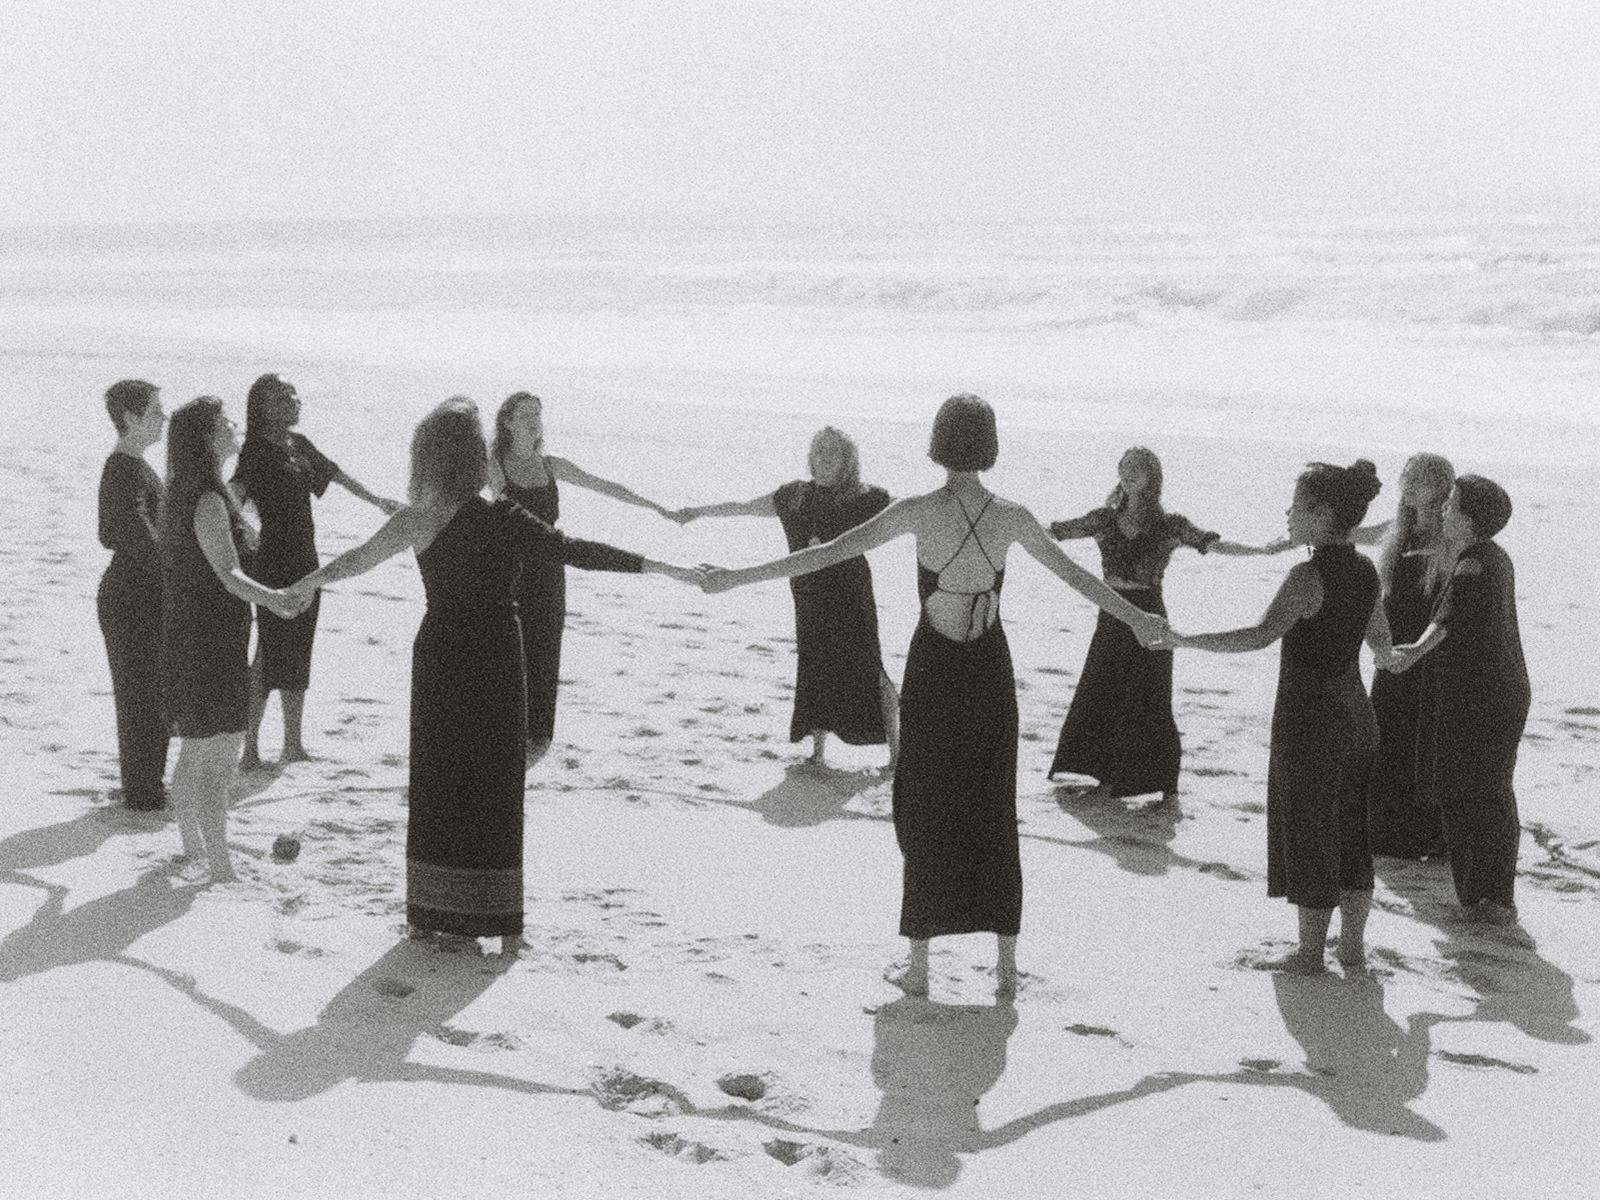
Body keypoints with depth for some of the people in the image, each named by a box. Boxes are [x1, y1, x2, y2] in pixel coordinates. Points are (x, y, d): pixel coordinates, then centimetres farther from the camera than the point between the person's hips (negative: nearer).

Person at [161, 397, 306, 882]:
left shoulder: (182, 494, 11)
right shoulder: (209, 500, -19)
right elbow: (228, 573, -30)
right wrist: (271, 598, -47)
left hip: (185, 629, 10)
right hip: (213, 636, -10)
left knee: (194, 752, 21)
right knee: (218, 759, -6)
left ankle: (192, 847, 34)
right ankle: (220, 868, -3)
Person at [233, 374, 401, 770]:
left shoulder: (299, 444, 11)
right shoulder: (258, 449, -12)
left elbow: (336, 474, 26)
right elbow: (236, 492, -26)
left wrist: (378, 502, 37)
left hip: (305, 560, 8)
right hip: (273, 562, -8)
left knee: (298, 654, 13)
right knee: (269, 654, -5)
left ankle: (293, 745, 21)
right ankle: (251, 749, 1)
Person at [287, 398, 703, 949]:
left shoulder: (416, 520, -4)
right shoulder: (500, 519, -17)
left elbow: (357, 558, 9)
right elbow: (574, 551, -20)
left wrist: (304, 585, 27)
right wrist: (660, 566, -18)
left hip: (438, 653, 4)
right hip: (493, 662, -4)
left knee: (435, 785, 14)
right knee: (493, 790, 5)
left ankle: (428, 914, 20)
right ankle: (497, 923, 9)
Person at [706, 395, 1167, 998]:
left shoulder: (919, 511, -14)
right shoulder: (1012, 517, -6)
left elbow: (831, 552, -16)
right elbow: (1075, 574, 7)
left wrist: (741, 577, -12)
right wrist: (1136, 618, 22)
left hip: (933, 671, -2)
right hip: (991, 671, 2)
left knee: (926, 814, 8)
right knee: (993, 814, 12)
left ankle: (919, 965, 10)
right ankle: (1006, 961, 14)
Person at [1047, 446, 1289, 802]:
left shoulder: (1169, 525, -5)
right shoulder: (1105, 518, 5)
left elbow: (1213, 543, -16)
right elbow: (1053, 531, 8)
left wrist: (1263, 549, -30)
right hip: (1110, 619, 4)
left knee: (1150, 705, -2)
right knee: (1097, 699, 4)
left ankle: (1168, 787, 10)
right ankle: (1108, 779, 19)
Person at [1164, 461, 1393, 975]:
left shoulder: (1309, 576, -20)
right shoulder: (1365, 571, 5)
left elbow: (1262, 635, -31)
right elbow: (1380, 641, 20)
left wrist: (1185, 640, -29)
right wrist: (1390, 660, 43)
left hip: (1308, 715, -7)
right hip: (1354, 714, 8)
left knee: (1306, 834, 3)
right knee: (1350, 831, 16)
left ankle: (1310, 952, 11)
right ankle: (1353, 943, 25)